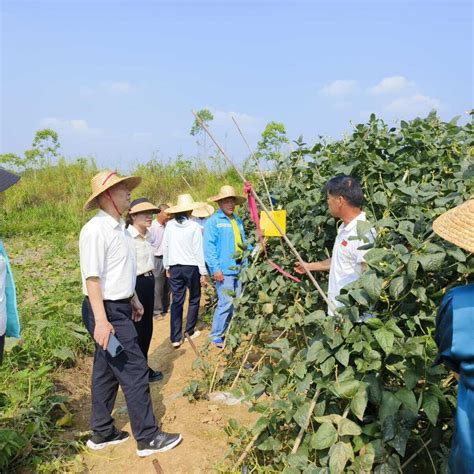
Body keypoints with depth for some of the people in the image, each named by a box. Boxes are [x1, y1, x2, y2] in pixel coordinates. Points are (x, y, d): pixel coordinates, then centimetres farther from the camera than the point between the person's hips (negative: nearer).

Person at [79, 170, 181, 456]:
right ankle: (148, 438, 10)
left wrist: (133, 299, 25)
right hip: (107, 311, -9)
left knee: (107, 371, 17)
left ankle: (102, 433, 31)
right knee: (134, 371, -3)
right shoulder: (96, 230, -18)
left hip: (120, 308, 9)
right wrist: (101, 320, -25)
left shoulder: (119, 227, 11)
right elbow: (92, 277, -22)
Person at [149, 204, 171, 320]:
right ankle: (157, 311, 13)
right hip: (157, 259, -6)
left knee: (167, 286, 14)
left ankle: (165, 308, 27)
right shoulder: (152, 226, -11)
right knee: (157, 287, 2)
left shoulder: (167, 226, 5)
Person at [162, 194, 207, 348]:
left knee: (176, 301, 7)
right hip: (191, 267, -3)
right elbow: (198, 251, -9)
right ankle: (190, 331, 24)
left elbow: (165, 247, 5)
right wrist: (203, 272, -2)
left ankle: (175, 338, 7)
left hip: (175, 268, 3)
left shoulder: (169, 225, -1)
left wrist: (167, 267, 17)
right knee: (194, 299, 16)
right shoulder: (194, 227, -10)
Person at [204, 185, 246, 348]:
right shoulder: (213, 221, -6)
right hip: (224, 270, -7)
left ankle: (228, 332, 25)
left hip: (238, 269, 7)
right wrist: (216, 269, -17)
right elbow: (209, 247, -11)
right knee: (226, 302, -8)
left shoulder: (238, 221, 16)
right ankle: (216, 336, 5)